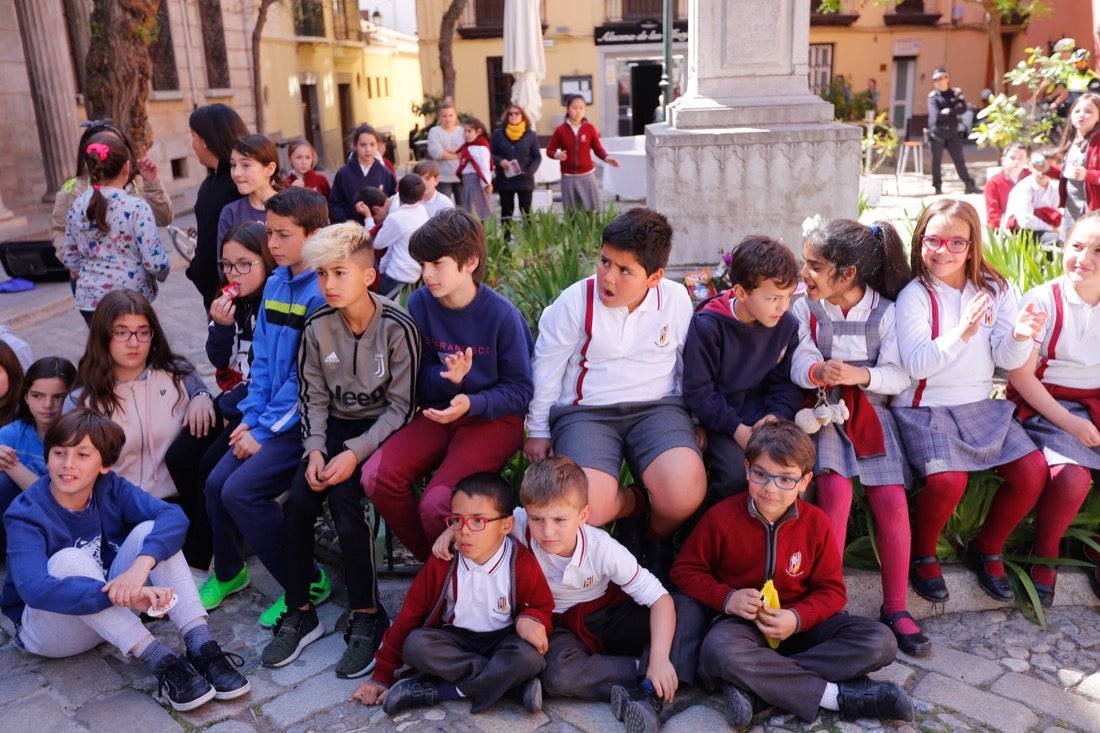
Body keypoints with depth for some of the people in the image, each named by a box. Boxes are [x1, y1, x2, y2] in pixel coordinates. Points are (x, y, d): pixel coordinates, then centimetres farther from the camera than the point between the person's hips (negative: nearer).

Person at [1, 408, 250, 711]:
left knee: (149, 531, -21)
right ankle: (161, 660, -37)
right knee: (69, 559, -33)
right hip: (51, 625, -3)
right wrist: (123, 595, -51)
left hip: (113, 617, 3)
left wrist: (141, 564, -46)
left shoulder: (111, 488, -10)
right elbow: (33, 589, -38)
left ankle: (201, 646, -30)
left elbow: (173, 516, -26)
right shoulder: (25, 515, -21)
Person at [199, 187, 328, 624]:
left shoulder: (323, 293, -16)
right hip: (269, 415, 7)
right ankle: (228, 572, 25)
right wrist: (250, 418, 0)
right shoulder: (275, 284, 9)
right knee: (216, 483, -2)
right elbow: (262, 360, 11)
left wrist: (265, 429, -13)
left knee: (240, 490, -17)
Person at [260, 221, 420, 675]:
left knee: (343, 495, -27)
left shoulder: (397, 327, -15)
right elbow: (313, 397, 4)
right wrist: (314, 449, -11)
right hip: (336, 426, 4)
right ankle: (299, 614, -1)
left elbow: (402, 406, -13)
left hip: (381, 429, -4)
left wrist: (355, 452, -21)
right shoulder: (318, 327, -1)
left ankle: (366, 617, -11)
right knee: (298, 499, -18)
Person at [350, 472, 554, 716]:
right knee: (415, 644, -29)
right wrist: (381, 675, -1)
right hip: (455, 638, 2)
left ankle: (436, 690, -24)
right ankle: (513, 680, -24)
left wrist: (529, 621, -25)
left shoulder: (524, 565, -17)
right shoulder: (442, 563, -12)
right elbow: (410, 614, -4)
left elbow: (541, 607, 1)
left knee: (529, 656, -34)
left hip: (503, 639, -2)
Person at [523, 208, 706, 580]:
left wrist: (694, 421, 17)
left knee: (685, 495, -28)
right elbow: (546, 369, 4)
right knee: (584, 511, -27)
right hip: (586, 411, -1)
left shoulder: (677, 300, -1)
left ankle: (657, 536, 11)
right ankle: (632, 503, 12)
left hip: (657, 407, 1)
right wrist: (538, 431, 12)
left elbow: (690, 365, 15)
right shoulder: (575, 302, -7)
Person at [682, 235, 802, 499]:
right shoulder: (707, 325, -15)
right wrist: (736, 428, -19)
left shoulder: (786, 325, -1)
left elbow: (786, 382, 5)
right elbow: (697, 389, -14)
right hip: (719, 415, -4)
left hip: (763, 413, 4)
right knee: (737, 473, -26)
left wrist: (777, 415, -15)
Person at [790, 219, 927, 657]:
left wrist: (860, 375, -23)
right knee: (835, 490, -24)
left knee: (892, 501, -13)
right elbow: (797, 362, -8)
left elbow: (899, 375, -5)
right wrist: (817, 372, -30)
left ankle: (895, 609, 3)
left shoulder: (885, 313, -1)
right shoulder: (804, 309, -1)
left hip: (871, 411, 1)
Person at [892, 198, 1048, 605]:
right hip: (924, 408, -5)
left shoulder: (994, 289, 4)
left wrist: (1020, 336, -23)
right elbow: (915, 363, -20)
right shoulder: (914, 296, -9)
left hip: (980, 406, 5)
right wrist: (961, 334, -35)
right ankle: (922, 553, 4)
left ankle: (987, 550, 13)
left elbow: (1007, 360, -1)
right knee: (948, 479, -28)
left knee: (1033, 471, -13)